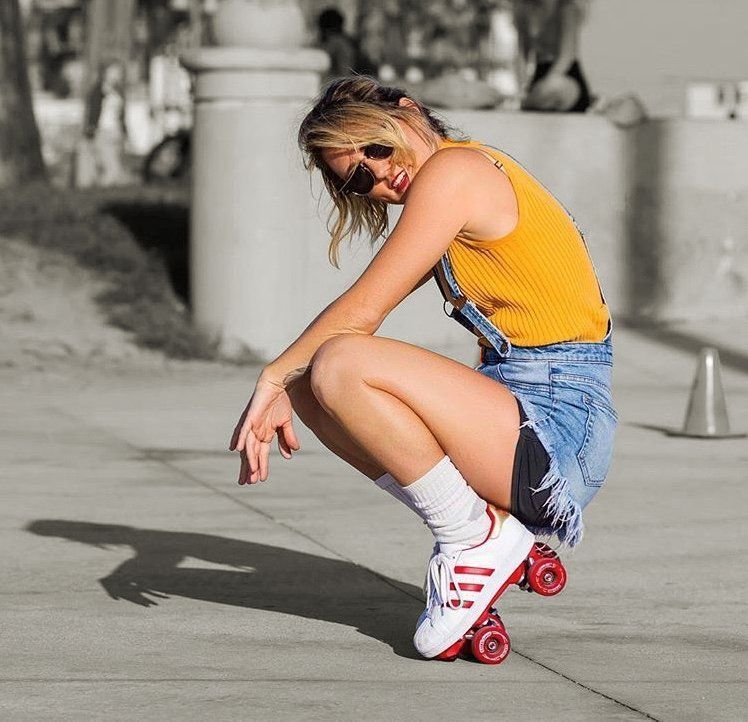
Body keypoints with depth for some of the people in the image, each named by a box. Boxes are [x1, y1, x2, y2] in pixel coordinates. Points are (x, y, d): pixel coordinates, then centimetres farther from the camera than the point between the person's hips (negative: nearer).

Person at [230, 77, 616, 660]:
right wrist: (283, 388, 5)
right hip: (517, 401, 10)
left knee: (340, 367, -25)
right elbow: (360, 315, 18)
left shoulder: (453, 170, -10)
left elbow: (361, 313, -11)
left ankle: (476, 541, -8)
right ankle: (487, 523, 4)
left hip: (558, 426, -10)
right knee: (308, 383, 8)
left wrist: (272, 377, -1)